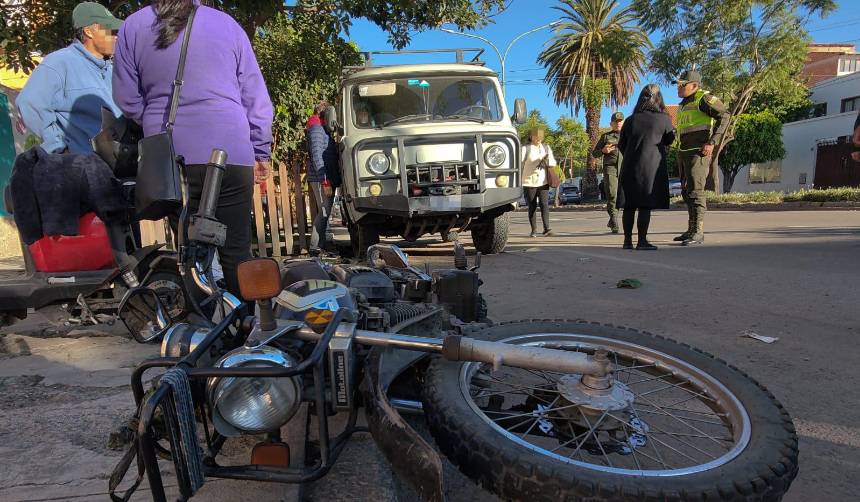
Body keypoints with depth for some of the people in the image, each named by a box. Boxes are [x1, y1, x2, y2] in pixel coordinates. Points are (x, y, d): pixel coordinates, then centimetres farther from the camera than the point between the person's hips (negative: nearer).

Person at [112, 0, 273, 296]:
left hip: (166, 158, 2)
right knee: (235, 249, 2)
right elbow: (256, 97, 5)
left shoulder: (132, 27, 8)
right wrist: (261, 151, 11)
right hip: (230, 155, -1)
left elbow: (127, 98, 11)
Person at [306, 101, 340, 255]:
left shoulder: (322, 129, 22)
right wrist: (325, 181, -22)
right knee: (324, 212, -12)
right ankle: (315, 247, -9)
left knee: (325, 212, 11)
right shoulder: (316, 129, -8)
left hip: (328, 178, 10)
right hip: (320, 179, -10)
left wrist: (332, 180, 15)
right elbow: (316, 156, -17)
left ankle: (320, 245, 16)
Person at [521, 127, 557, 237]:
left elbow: (553, 163, 8)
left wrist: (547, 161, -15)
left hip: (543, 182, 2)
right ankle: (533, 230, 16)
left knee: (544, 204, -11)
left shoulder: (546, 148, 12)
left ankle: (546, 229, -15)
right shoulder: (526, 148, 1)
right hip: (529, 182, -2)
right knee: (532, 207, 4)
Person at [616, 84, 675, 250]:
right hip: (652, 167, -3)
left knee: (629, 206, 7)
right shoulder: (664, 119, -2)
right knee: (645, 206, -4)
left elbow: (621, 145, 11)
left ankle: (628, 241, 11)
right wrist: (674, 131, 32)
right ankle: (642, 241, -6)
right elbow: (668, 141, 11)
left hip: (629, 167, 4)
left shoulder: (630, 120, 6)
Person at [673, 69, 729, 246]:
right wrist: (681, 152, 18)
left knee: (695, 190, -12)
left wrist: (712, 142, -21)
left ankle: (698, 232, -9)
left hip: (698, 152, -9)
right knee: (686, 191, 11)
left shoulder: (703, 98, -6)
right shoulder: (683, 104, 20)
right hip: (684, 152, 9)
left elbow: (724, 115, -15)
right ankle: (691, 230, 20)